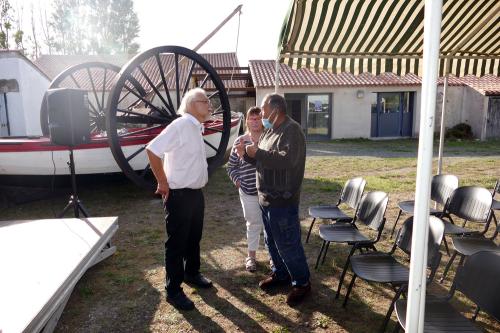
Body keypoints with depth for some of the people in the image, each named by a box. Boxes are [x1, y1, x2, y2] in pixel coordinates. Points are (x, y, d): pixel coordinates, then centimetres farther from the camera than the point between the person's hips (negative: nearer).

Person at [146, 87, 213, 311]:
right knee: (176, 242, 3)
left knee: (194, 237, 21)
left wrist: (197, 187, 15)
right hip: (179, 195, -9)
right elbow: (152, 150, -25)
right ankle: (173, 291, 17)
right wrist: (163, 183, -18)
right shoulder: (180, 125, -18)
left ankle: (192, 273, 41)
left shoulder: (197, 128, 10)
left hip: (196, 193, 9)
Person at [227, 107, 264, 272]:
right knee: (253, 224, 12)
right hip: (248, 191, 0)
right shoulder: (240, 141, -1)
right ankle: (251, 256, 30)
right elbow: (231, 166, 8)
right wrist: (237, 181, -3)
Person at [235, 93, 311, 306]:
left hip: (283, 200, -9)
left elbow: (287, 160, -30)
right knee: (272, 241, 20)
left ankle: (302, 283, 17)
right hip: (266, 197, 10)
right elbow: (262, 159, 18)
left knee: (287, 244, 0)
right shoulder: (270, 130, 13)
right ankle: (281, 274, 37)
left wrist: (257, 153, -25)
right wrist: (246, 154, -1)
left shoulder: (291, 130, -16)